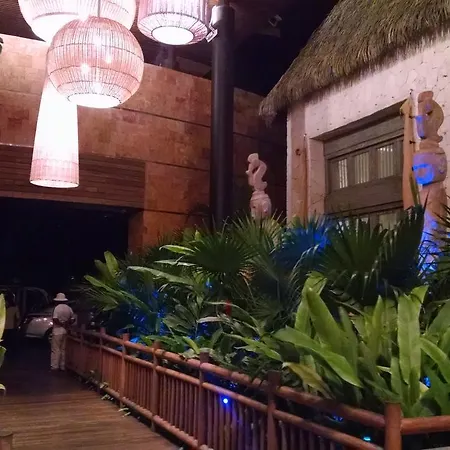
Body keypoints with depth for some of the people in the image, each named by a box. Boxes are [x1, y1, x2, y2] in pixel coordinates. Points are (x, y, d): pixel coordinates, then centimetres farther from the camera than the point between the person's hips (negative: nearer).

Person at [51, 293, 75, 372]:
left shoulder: (57, 308, -12)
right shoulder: (69, 308, 6)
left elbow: (55, 319, -23)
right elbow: (73, 319, 8)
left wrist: (61, 324, -10)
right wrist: (67, 324, 7)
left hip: (57, 331, -6)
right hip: (65, 331, 6)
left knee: (56, 349, -1)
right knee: (63, 349, 12)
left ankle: (55, 366, 0)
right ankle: (62, 366, 15)